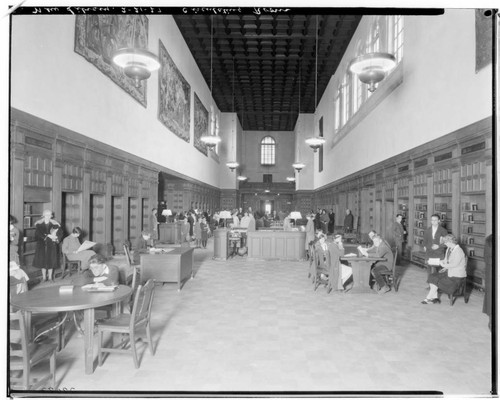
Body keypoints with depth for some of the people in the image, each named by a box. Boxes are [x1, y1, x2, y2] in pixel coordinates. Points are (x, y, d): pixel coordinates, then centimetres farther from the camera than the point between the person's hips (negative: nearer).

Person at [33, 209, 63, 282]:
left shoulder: (54, 224, 1)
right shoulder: (39, 224, 0)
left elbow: (60, 233, -4)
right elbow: (38, 233, -14)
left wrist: (56, 238, -22)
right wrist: (48, 235, -23)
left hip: (51, 244, 0)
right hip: (42, 244, 0)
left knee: (51, 260, 1)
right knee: (42, 260, 3)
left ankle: (50, 277, 13)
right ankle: (44, 277, 15)